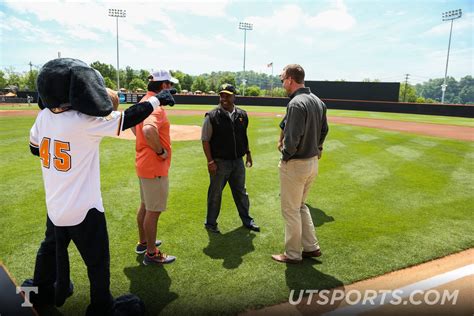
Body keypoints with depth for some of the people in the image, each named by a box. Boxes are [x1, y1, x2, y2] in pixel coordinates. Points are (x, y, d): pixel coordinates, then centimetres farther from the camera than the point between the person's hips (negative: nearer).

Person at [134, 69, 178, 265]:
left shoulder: (143, 102, 9)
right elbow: (149, 130, -41)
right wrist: (161, 151, -26)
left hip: (143, 163, 10)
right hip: (155, 167, -10)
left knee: (145, 206, 22)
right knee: (154, 211, 2)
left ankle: (143, 242, 39)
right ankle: (151, 254, 16)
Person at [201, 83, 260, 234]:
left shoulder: (242, 115, 5)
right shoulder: (212, 116, -10)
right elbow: (205, 140, -10)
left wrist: (247, 153, 15)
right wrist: (210, 161, -15)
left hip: (238, 161, 5)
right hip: (219, 162, -4)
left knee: (241, 192, 17)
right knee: (215, 194, 9)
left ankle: (246, 220, 33)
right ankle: (210, 223, 26)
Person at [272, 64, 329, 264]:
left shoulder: (296, 103, -21)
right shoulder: (318, 101, 7)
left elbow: (293, 138, -25)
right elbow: (324, 130, 14)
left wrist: (285, 154, -8)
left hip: (295, 164, -9)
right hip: (313, 161, 9)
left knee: (290, 210, 7)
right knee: (300, 205, 23)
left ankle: (293, 254, 21)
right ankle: (311, 247, 28)